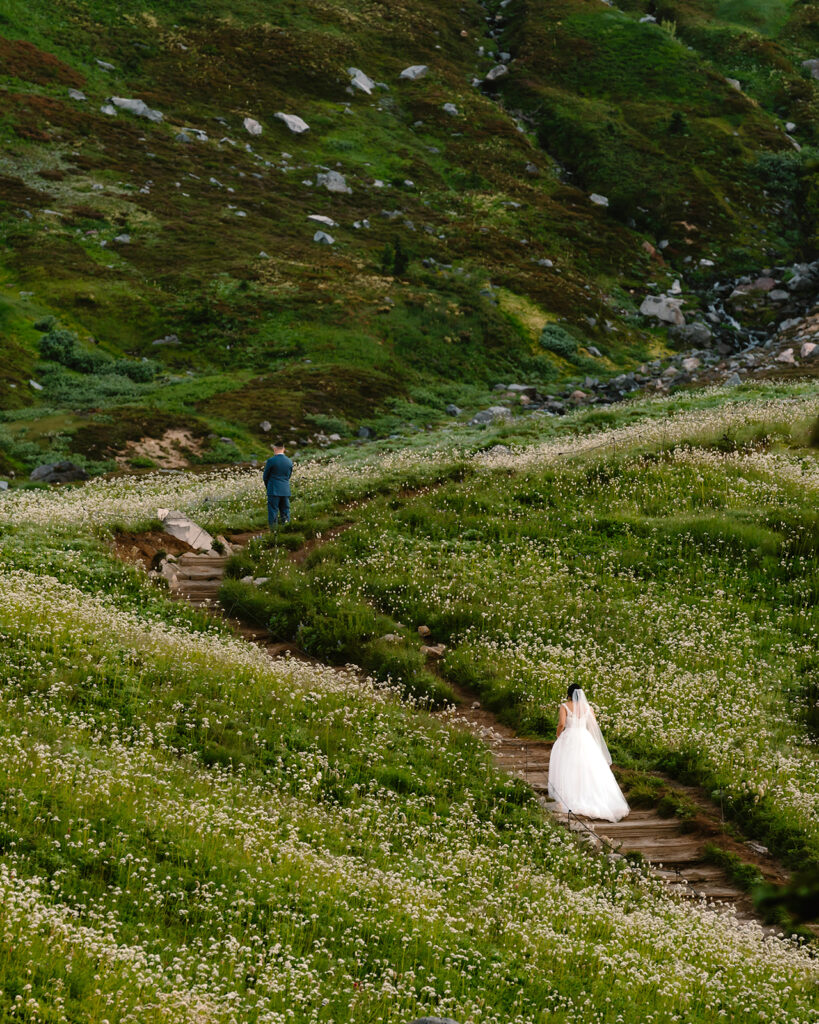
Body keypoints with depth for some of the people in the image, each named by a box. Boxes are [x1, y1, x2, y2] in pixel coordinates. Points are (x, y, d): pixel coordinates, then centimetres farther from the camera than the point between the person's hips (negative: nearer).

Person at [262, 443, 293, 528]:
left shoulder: (271, 461, -10)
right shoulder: (289, 462, 4)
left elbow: (265, 476, 0)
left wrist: (268, 486, 17)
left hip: (274, 491, -4)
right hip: (285, 491, 4)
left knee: (273, 513, -1)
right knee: (285, 513, 9)